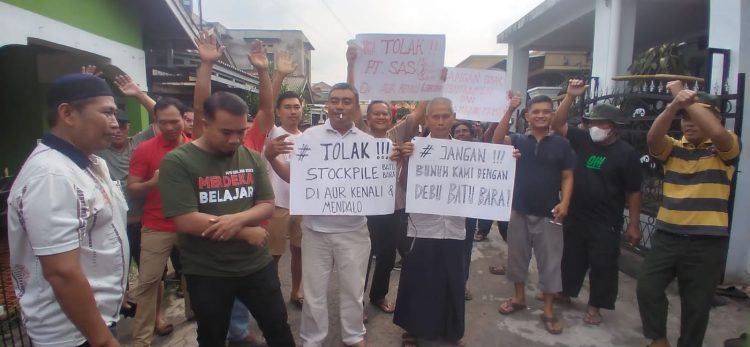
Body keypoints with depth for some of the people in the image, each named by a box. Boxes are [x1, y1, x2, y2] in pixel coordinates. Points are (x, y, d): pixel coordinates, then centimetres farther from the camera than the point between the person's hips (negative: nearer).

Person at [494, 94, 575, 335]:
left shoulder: (561, 144, 1)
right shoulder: (518, 140, 2)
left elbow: (567, 177, 2)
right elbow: (496, 140, -16)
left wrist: (564, 202, -13)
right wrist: (509, 109, -19)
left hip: (548, 214, -1)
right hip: (519, 211, 1)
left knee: (549, 262, 4)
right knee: (517, 257, 14)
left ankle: (548, 310, 17)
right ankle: (519, 298, 32)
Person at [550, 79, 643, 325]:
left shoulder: (626, 153, -9)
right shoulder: (583, 139, 1)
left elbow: (633, 192, -7)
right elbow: (557, 125, -2)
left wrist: (633, 224, -7)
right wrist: (570, 96, -12)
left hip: (605, 222, -4)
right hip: (575, 216, 4)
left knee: (602, 265, 6)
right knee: (571, 258, 18)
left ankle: (595, 306, 21)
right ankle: (565, 292, 36)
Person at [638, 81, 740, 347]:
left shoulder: (725, 148, -1)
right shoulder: (673, 148, 6)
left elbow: (716, 132, -24)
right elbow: (652, 137, -16)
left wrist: (688, 100, -17)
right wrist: (675, 104, -28)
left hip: (708, 241, -2)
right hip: (667, 235, 2)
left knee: (696, 305, 8)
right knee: (647, 289, -2)